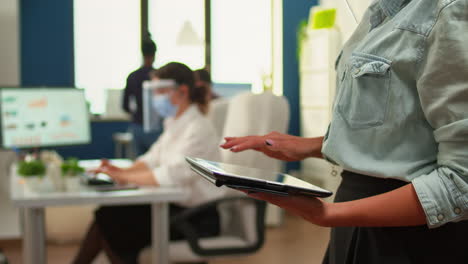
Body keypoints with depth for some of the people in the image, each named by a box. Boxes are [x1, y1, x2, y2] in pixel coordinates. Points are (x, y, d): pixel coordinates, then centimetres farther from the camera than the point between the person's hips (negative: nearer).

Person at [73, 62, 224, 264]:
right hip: (177, 206, 8)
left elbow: (171, 175, -29)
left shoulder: (198, 128, -20)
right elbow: (153, 159, 11)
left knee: (111, 220, -11)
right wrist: (121, 170, -8)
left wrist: (123, 176, -20)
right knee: (107, 214, -4)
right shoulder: (175, 124, 11)